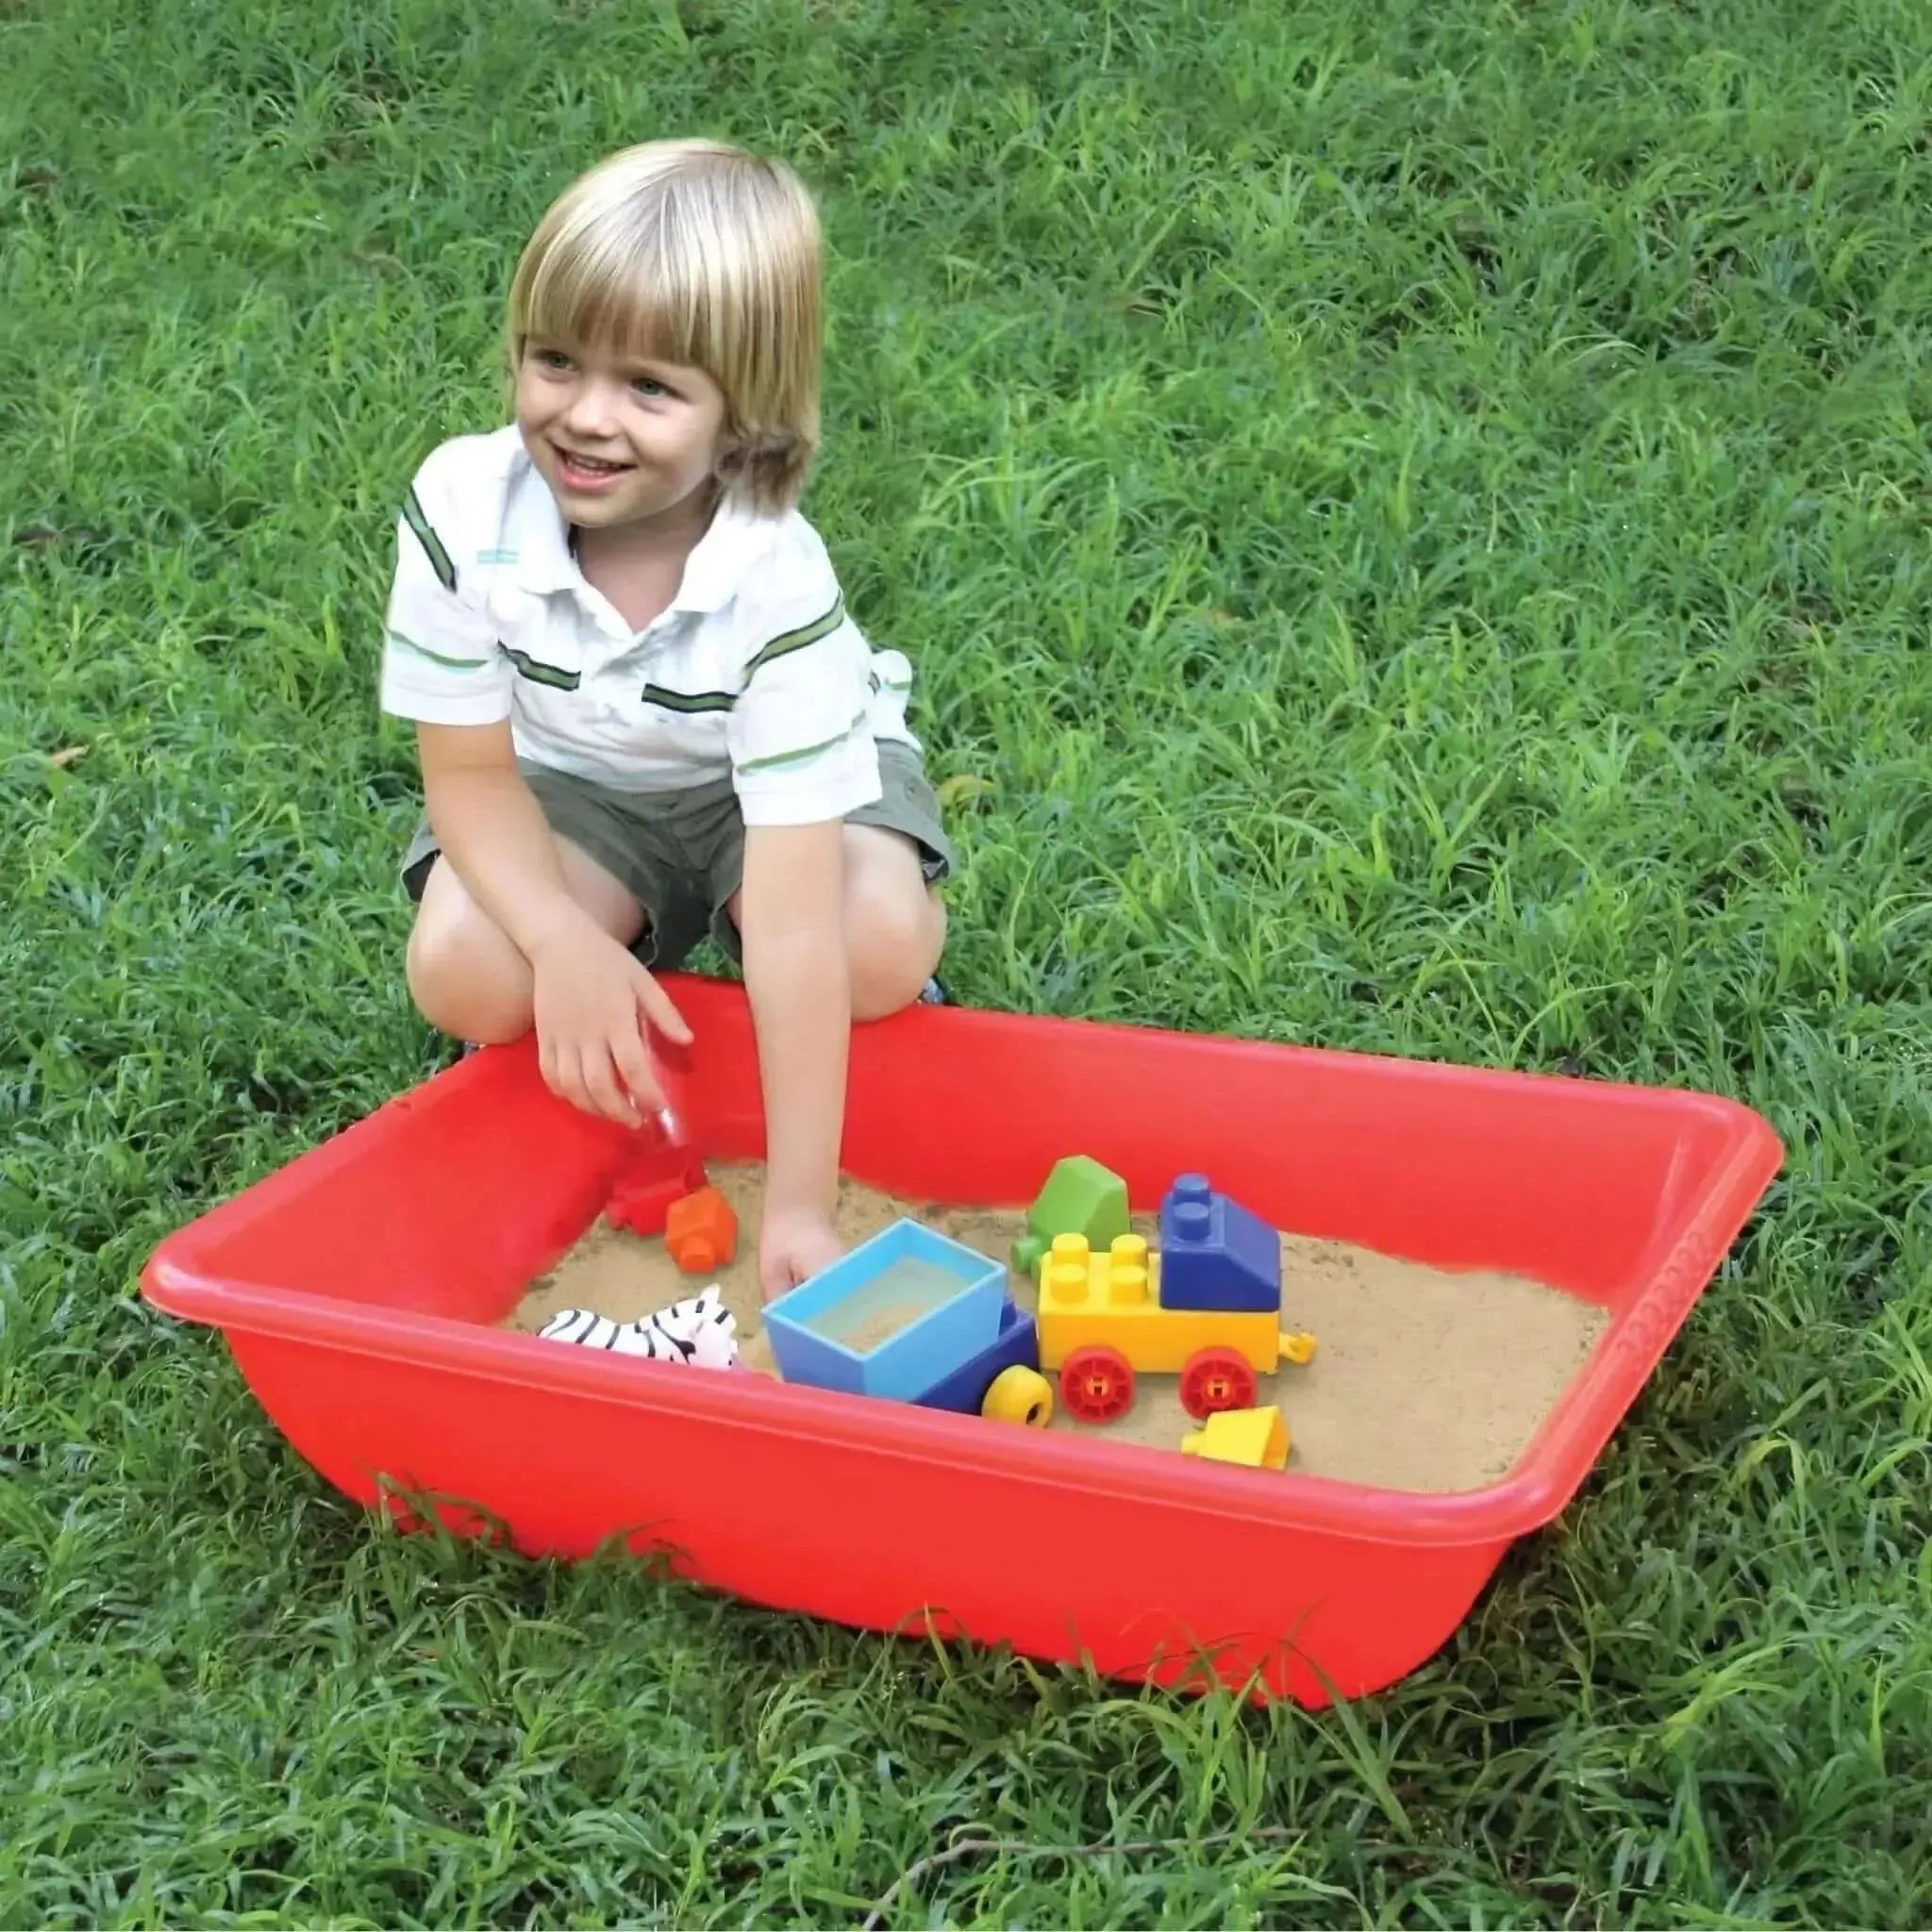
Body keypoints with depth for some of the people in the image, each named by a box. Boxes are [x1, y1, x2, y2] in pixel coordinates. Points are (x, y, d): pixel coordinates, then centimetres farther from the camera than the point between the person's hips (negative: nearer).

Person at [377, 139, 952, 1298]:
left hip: (768, 777, -2)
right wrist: (567, 942, -37)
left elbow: (795, 919, -39)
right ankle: (649, 926, 8)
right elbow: (472, 770, -17)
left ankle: (708, 916, 5)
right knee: (465, 976, -26)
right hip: (570, 783, 2)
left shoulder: (777, 586, -36)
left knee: (883, 949, -30)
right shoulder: (461, 509, -29)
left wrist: (800, 1204, -39)